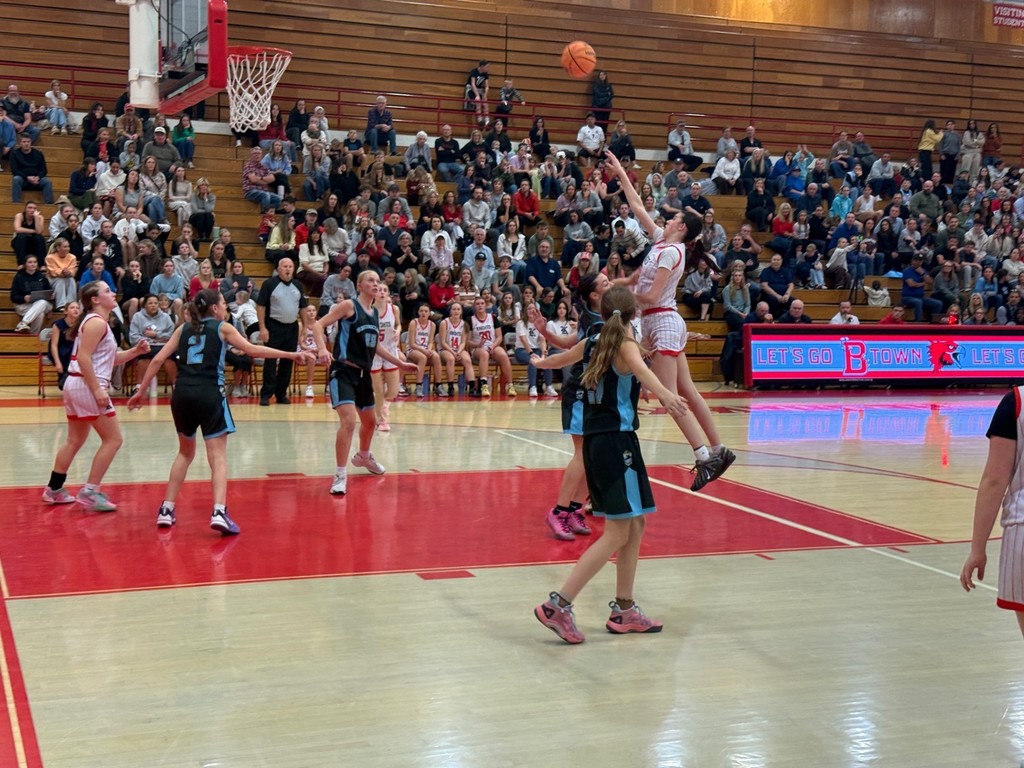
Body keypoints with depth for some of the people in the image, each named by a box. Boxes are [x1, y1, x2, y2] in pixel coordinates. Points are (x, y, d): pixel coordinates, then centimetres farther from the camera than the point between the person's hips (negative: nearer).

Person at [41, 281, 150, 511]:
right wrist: (97, 389, -24)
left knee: (75, 440, 19)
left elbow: (111, 359, 20)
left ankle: (54, 490, 26)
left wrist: (136, 351, 7)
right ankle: (90, 493, -6)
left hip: (75, 385, 11)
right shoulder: (97, 322, -13)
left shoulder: (98, 322, 19)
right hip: (87, 385, -11)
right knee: (113, 439, -6)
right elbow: (83, 357, -22)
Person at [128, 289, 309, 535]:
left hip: (182, 395, 5)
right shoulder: (223, 327, 7)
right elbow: (252, 350, 1)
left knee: (185, 452, 23)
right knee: (218, 456, -5)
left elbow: (158, 359, 11)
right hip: (209, 395, -5)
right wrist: (291, 354, 5)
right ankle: (219, 512, -22)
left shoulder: (184, 329, 17)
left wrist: (141, 391, 16)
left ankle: (166, 510, 21)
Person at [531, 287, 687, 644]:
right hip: (617, 441, -8)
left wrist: (540, 362, 57)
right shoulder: (625, 344, -7)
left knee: (634, 526, 15)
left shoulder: (592, 343, 13)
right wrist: (665, 395, -51)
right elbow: (640, 369, -31)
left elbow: (561, 358, 34)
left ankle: (623, 610, 18)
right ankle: (558, 605, -13)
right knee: (617, 533, -8)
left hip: (595, 441, 8)